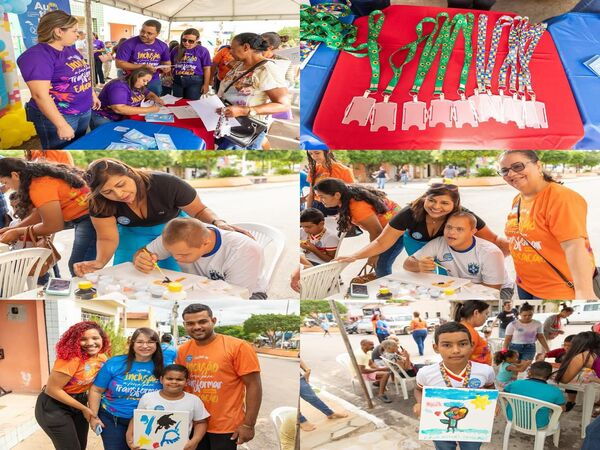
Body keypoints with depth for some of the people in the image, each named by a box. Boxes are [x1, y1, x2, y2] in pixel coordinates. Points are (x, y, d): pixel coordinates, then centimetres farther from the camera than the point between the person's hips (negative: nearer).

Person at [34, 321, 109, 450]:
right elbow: (52, 389, -24)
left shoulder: (102, 358, -5)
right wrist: (83, 408, -17)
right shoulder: (71, 358, -28)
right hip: (54, 406, -7)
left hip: (78, 402, 7)